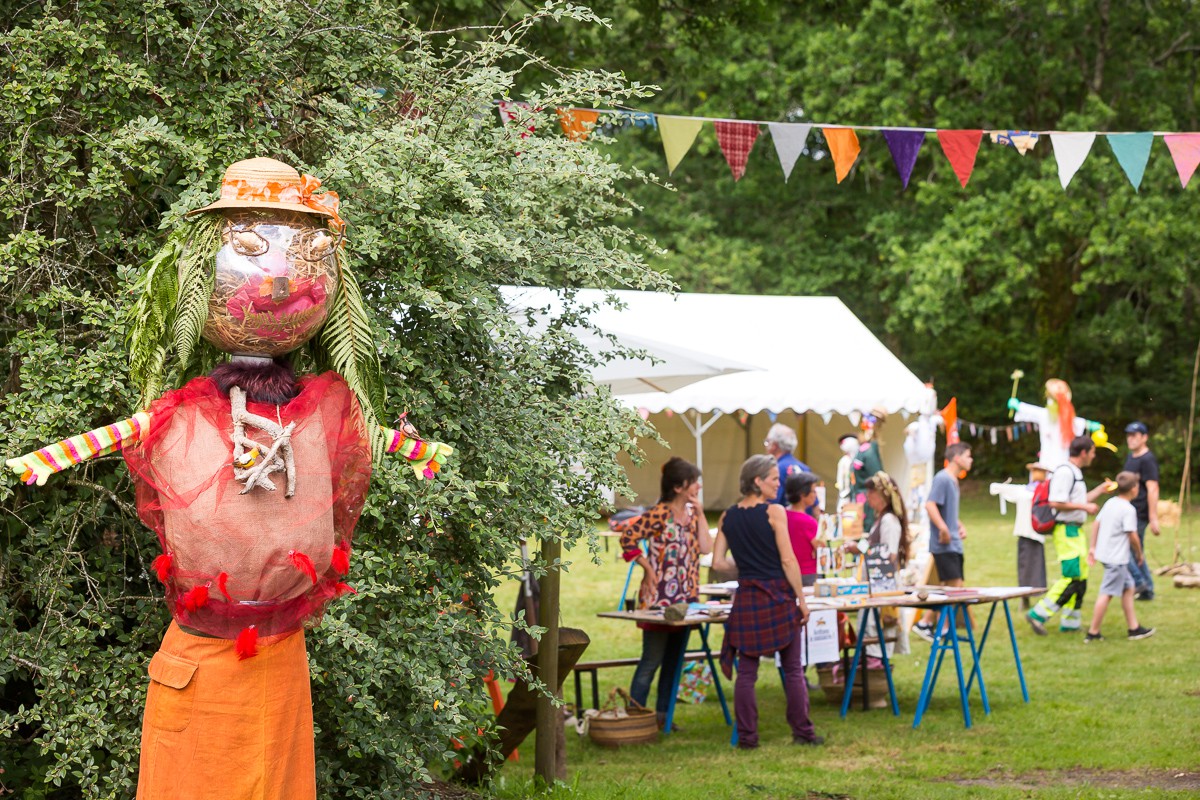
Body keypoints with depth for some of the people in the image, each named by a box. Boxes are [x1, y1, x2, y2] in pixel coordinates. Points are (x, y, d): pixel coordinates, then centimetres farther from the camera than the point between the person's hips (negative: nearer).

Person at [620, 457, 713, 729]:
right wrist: (648, 569, -15)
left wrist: (699, 513, -2)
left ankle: (662, 715, 19)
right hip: (660, 595, -8)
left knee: (674, 660, 12)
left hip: (686, 597, 8)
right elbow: (628, 538, -19)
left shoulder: (691, 513, 10)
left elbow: (705, 548, -1)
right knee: (651, 661, -5)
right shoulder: (660, 514, -13)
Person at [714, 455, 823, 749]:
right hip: (779, 596, -4)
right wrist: (801, 599, -4)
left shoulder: (728, 517, 5)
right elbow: (788, 561, -11)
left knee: (746, 671, 6)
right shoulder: (774, 512, -9)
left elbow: (717, 561, 5)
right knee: (792, 669, 6)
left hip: (747, 598, 4)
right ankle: (802, 732, 10)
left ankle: (746, 735, 5)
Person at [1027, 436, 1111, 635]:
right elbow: (1056, 503, -23)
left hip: (1075, 531, 11)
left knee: (1081, 578, 12)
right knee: (1072, 578, -13)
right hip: (1067, 531, -11)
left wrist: (1099, 490, 30)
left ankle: (1070, 622, 17)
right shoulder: (1064, 472, -16)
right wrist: (1084, 507, -18)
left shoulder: (1075, 472, 17)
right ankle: (1038, 614, -11)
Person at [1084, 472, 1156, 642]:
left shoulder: (1110, 503, 10)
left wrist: (1093, 547, 19)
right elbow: (1132, 535, -17)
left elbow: (1096, 523, 14)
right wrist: (1139, 553, -1)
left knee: (1128, 587, 17)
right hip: (1116, 558, -10)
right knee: (1107, 593, -5)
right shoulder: (1128, 509, -16)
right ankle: (1093, 632, -2)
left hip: (1104, 553, 10)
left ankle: (1134, 628, 20)